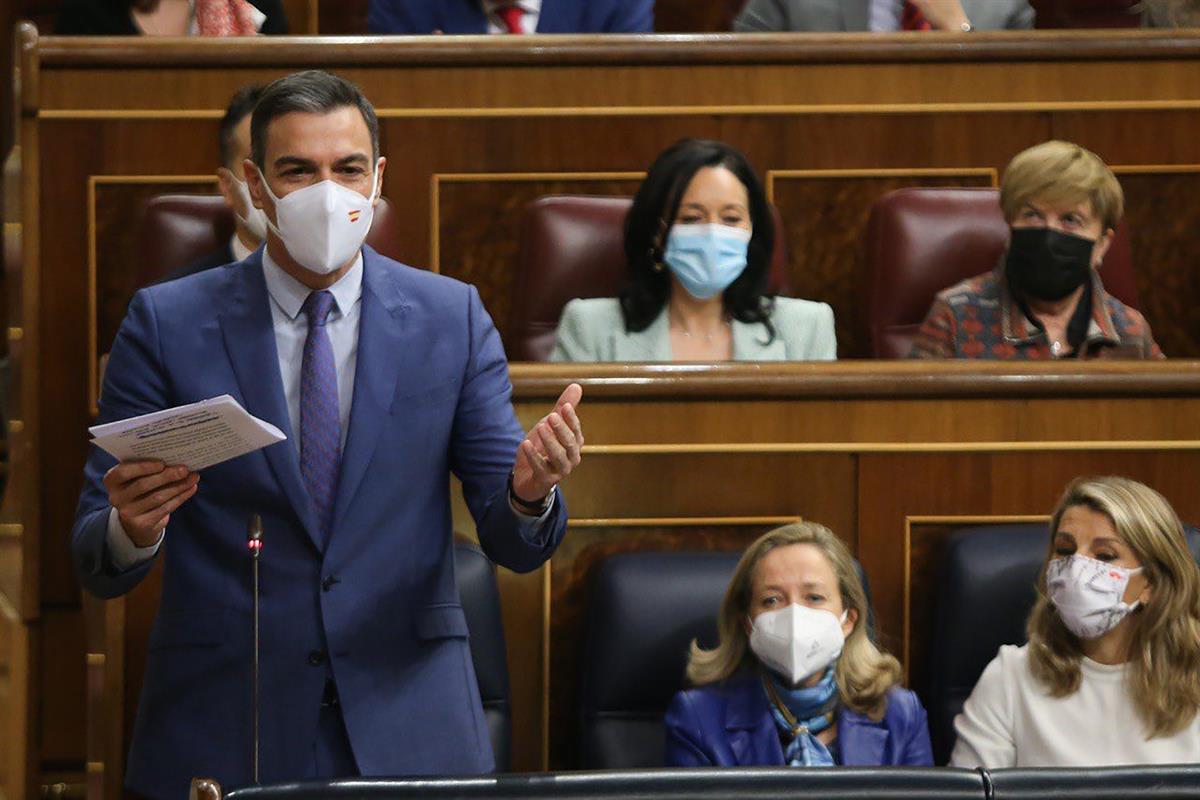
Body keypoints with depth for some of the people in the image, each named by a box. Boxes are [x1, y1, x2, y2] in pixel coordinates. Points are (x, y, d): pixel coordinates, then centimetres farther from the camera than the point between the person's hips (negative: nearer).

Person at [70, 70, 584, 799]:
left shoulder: (452, 319, 4)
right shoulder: (167, 324, 0)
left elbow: (515, 545, 1)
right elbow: (98, 566, -1)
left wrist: (529, 492, -22)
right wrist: (133, 529, -25)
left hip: (409, 731, 1)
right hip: (220, 737, -1)